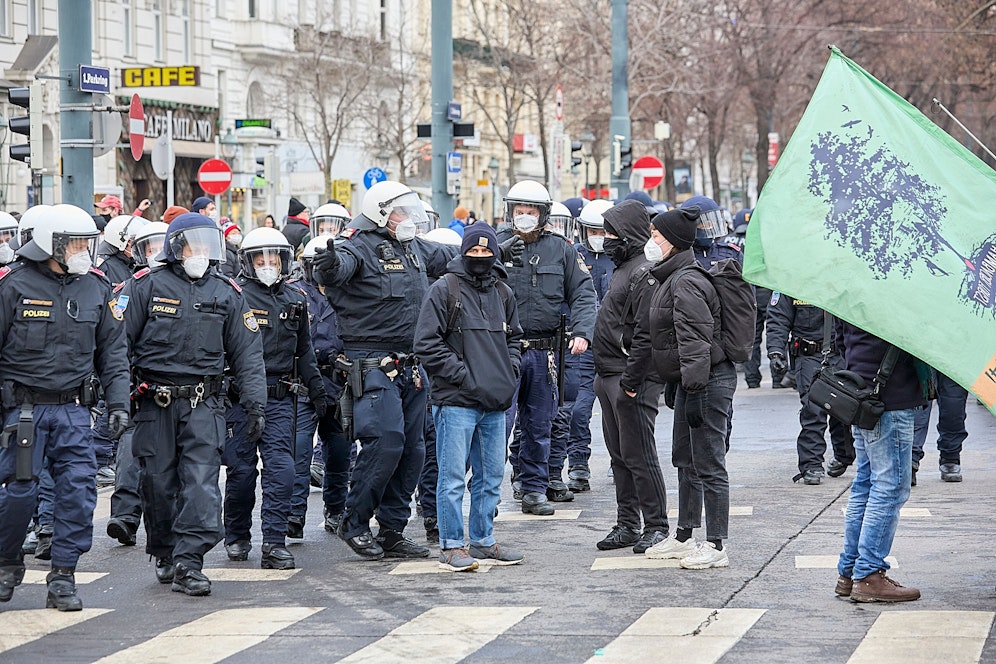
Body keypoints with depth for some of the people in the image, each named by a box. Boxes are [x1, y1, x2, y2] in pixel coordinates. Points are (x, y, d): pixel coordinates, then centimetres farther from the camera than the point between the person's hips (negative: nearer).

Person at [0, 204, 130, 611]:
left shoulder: (95, 287, 7)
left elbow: (112, 349, 13)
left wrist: (118, 402, 4)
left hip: (74, 409, 3)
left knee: (78, 489, -4)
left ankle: (63, 577, 4)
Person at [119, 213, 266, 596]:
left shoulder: (227, 294, 8)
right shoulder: (145, 287, 1)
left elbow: (246, 353, 10)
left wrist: (255, 405, 3)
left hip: (204, 403, 1)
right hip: (155, 402, -1)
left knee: (201, 482, -11)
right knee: (159, 483, 6)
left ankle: (188, 563, -13)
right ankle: (164, 555, 24)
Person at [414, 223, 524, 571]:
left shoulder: (502, 293, 14)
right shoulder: (444, 290, -6)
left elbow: (514, 336, 27)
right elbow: (426, 343, -10)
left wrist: (510, 370, 9)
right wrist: (463, 375, -14)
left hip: (495, 402, 6)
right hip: (456, 401, -6)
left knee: (491, 477, 12)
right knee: (453, 477, -5)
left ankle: (482, 540, 22)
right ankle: (451, 546, 0)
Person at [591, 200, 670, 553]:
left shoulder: (644, 273, -15)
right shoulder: (622, 269, 18)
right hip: (609, 377, 11)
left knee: (638, 456, -6)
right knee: (620, 456, 14)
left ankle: (656, 527, 1)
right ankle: (627, 524, 20)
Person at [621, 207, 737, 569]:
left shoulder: (686, 282, -18)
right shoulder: (669, 280, 16)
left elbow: (695, 341, -25)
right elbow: (647, 332, 25)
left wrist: (693, 390, -29)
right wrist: (633, 377, 30)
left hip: (708, 382, -11)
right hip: (686, 381, 11)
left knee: (708, 464, -6)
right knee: (684, 459, 18)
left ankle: (716, 546, -2)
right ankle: (684, 536, 29)